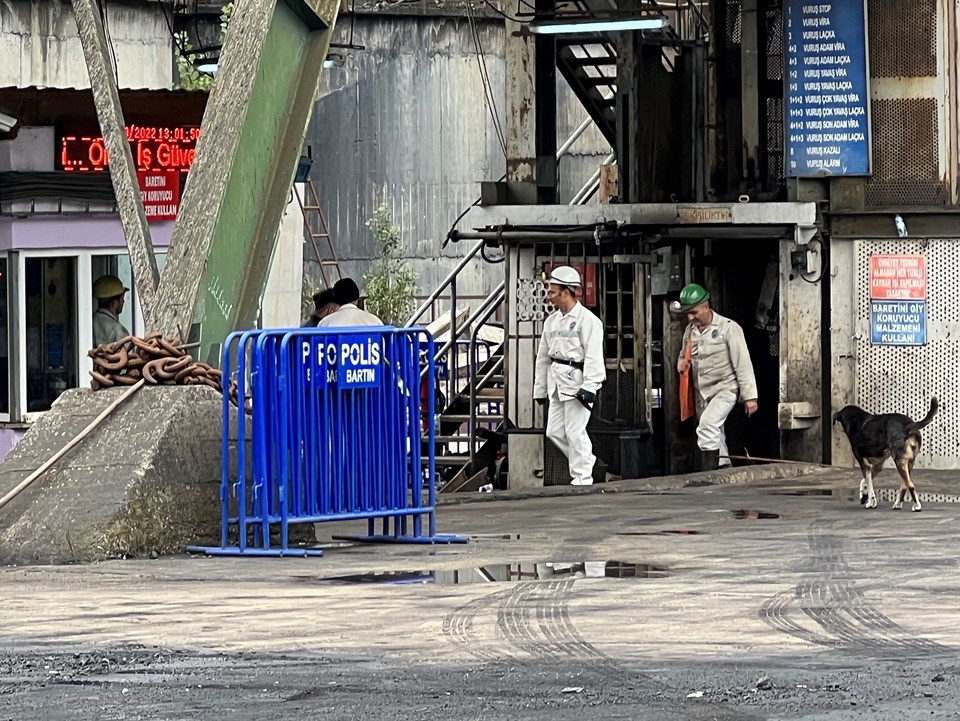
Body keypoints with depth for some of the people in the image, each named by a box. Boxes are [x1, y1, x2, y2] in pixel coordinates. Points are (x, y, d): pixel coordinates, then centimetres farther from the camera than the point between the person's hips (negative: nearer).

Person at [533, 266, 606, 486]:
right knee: (554, 431, 7)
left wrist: (589, 387, -22)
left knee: (575, 431, -8)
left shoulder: (587, 320, -9)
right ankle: (586, 459, 23)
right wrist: (539, 389, 18)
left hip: (577, 379, -8)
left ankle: (582, 477, -1)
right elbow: (543, 356, 19)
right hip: (557, 382, 8)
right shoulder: (552, 321, 15)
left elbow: (593, 356, -15)